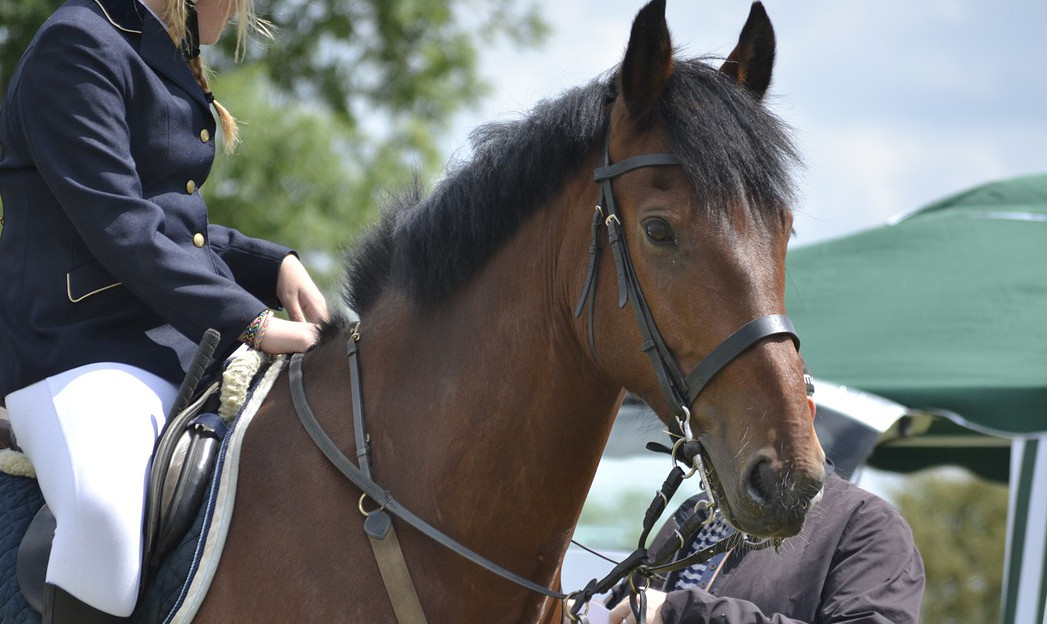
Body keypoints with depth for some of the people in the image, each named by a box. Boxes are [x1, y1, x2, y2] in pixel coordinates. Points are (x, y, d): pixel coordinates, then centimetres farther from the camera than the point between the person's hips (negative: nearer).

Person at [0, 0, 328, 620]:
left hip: (188, 338, 10)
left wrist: (276, 265, 8)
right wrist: (250, 322, -18)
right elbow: (119, 230, -17)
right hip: (83, 352, -10)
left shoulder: (164, 60, 19)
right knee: (106, 505, -38)